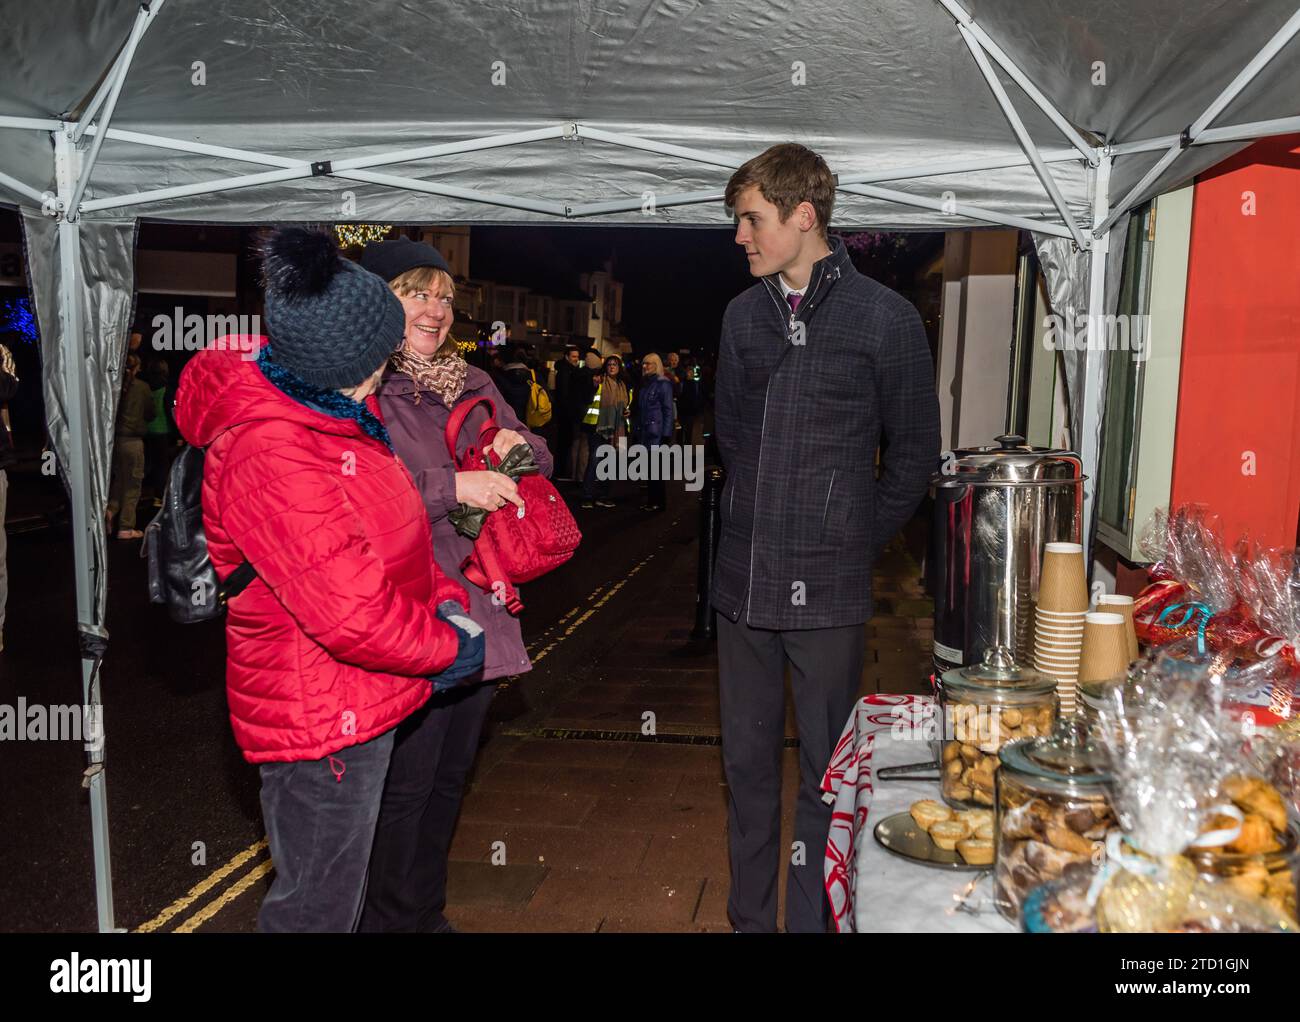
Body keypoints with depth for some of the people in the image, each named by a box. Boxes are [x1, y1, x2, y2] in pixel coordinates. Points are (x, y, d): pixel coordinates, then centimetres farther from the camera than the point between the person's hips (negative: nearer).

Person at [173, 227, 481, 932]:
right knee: (319, 906, 11)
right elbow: (351, 614, -31)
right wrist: (449, 645, -16)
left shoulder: (327, 410, 2)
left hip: (355, 705, 10)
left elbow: (393, 533, 10)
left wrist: (445, 597, -5)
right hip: (320, 720, -9)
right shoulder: (270, 457, -29)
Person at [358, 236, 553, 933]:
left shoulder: (474, 385, 14)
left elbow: (536, 462, 22)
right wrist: (454, 487, -21)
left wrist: (518, 445, 0)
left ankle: (427, 914, 37)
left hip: (479, 608, 8)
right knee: (405, 784, 0)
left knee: (451, 775, 19)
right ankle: (388, 920, 22)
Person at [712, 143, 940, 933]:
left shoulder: (885, 318, -4)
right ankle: (750, 917, 30)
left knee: (824, 772, 7)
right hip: (744, 579, 5)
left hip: (828, 586, -4)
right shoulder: (743, 315, 9)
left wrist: (859, 539, 1)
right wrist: (753, 527, 13)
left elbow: (915, 452, 2)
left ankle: (812, 919, 23)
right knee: (747, 762, 14)